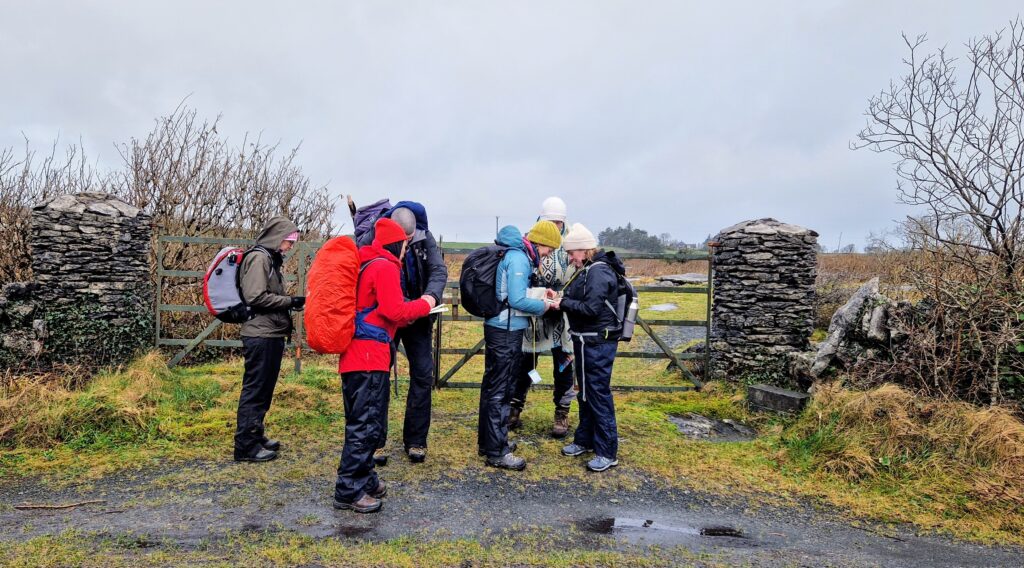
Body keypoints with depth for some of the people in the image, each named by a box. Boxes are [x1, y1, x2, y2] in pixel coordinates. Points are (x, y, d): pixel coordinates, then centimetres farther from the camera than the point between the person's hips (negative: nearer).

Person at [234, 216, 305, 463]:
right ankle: (245, 445, 4)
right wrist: (290, 301, -15)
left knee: (264, 389, 16)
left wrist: (291, 302, 7)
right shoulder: (259, 258, -11)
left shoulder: (270, 259, 19)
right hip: (260, 335, -10)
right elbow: (256, 297, -20)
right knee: (255, 390, -4)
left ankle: (255, 436, 26)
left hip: (271, 335, 10)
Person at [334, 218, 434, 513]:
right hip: (370, 356, -10)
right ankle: (349, 491, 3)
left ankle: (364, 479, 28)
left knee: (363, 422, 17)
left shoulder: (366, 264, 17)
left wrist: (407, 316, 17)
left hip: (356, 355, 10)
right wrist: (424, 305, -1)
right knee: (365, 425, -4)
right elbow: (395, 311, -17)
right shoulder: (385, 267, -11)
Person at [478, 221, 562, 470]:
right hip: (506, 331, -10)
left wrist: (539, 298, 7)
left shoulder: (518, 256, 12)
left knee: (493, 386, 17)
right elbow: (517, 300, -23)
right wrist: (542, 306, -8)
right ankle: (497, 453, 6)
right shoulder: (518, 259, -17)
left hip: (500, 329, 10)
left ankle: (489, 441, 30)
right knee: (500, 391, -3)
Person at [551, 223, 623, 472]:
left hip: (598, 344, -10)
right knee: (586, 393, 19)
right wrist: (561, 298, 1)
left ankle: (607, 453, 8)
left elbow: (591, 309, -24)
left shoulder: (599, 272, -18)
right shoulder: (587, 271, 12)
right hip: (586, 341, 10)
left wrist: (563, 303, -14)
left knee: (599, 395, -3)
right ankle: (585, 440, 33)